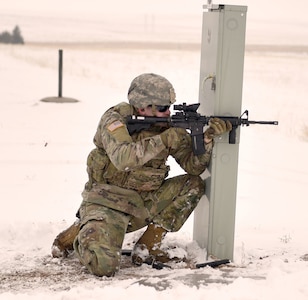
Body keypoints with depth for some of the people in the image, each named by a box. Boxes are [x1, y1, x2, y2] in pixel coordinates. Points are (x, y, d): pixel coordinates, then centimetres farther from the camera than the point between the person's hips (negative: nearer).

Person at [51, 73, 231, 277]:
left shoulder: (169, 127, -1)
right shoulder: (115, 119, -15)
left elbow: (194, 166, -2)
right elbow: (123, 158, -34)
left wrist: (207, 138, -20)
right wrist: (163, 141, -33)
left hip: (143, 203, 6)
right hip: (108, 202, -6)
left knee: (194, 184, -8)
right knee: (105, 266, -29)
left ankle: (147, 247, -4)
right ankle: (78, 233, 8)